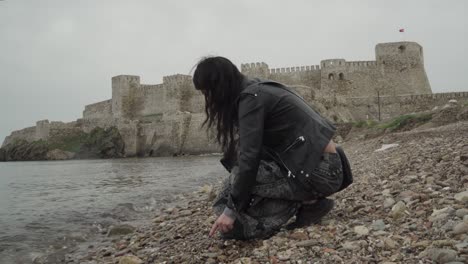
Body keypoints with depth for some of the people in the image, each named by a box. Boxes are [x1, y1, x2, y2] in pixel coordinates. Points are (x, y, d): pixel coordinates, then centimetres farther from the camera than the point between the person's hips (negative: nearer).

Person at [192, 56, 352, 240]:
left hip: (318, 171, -9)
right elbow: (257, 151, 21)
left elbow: (249, 157, -21)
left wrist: (231, 210, -15)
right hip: (320, 165, 9)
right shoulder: (261, 89, 14)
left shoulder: (251, 97, -14)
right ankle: (307, 201, 8)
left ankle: (308, 203, -3)